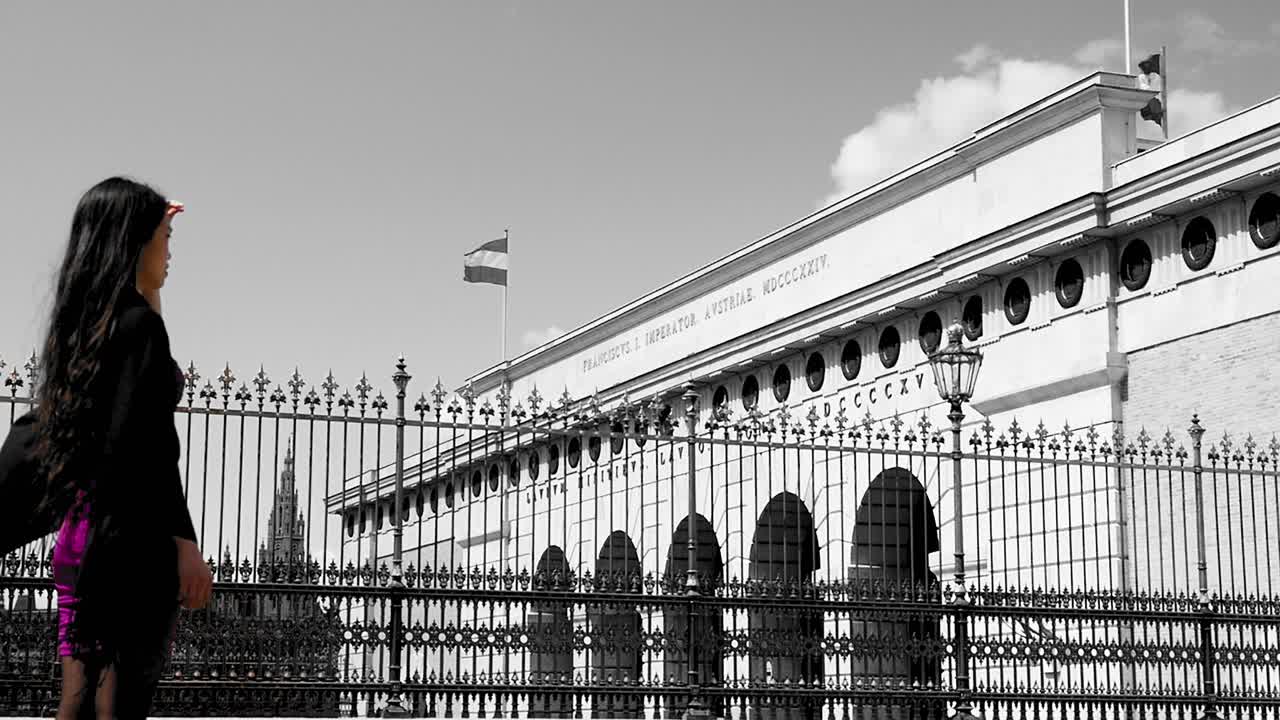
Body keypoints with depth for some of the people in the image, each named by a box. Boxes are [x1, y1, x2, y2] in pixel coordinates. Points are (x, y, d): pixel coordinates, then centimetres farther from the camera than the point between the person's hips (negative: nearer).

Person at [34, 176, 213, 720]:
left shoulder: (81, 323, 15)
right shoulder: (139, 323, -10)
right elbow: (147, 442, -18)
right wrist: (184, 542, -19)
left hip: (77, 534, 9)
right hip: (132, 535, -9)